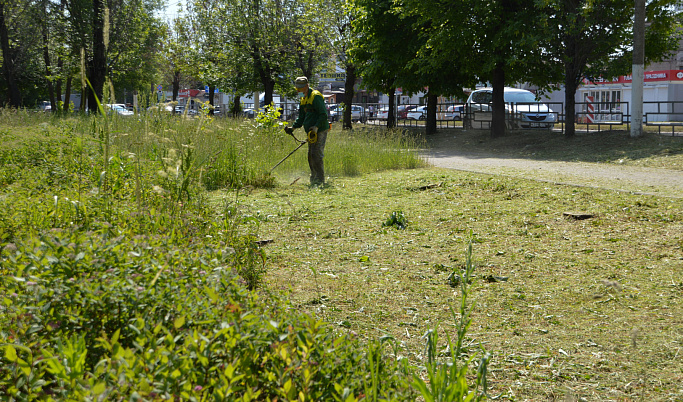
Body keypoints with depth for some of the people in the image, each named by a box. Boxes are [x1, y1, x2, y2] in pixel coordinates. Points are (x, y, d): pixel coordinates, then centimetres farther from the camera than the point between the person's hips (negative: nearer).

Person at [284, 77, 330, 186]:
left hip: (320, 131, -9)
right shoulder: (303, 99, 18)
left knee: (316, 155, -14)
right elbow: (301, 118, 23)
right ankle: (313, 180, 16)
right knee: (311, 156, 10)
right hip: (312, 132, 10)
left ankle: (320, 180, -11)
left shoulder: (316, 96, -11)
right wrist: (293, 127, 9)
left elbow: (324, 115, -17)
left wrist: (316, 126, -27)